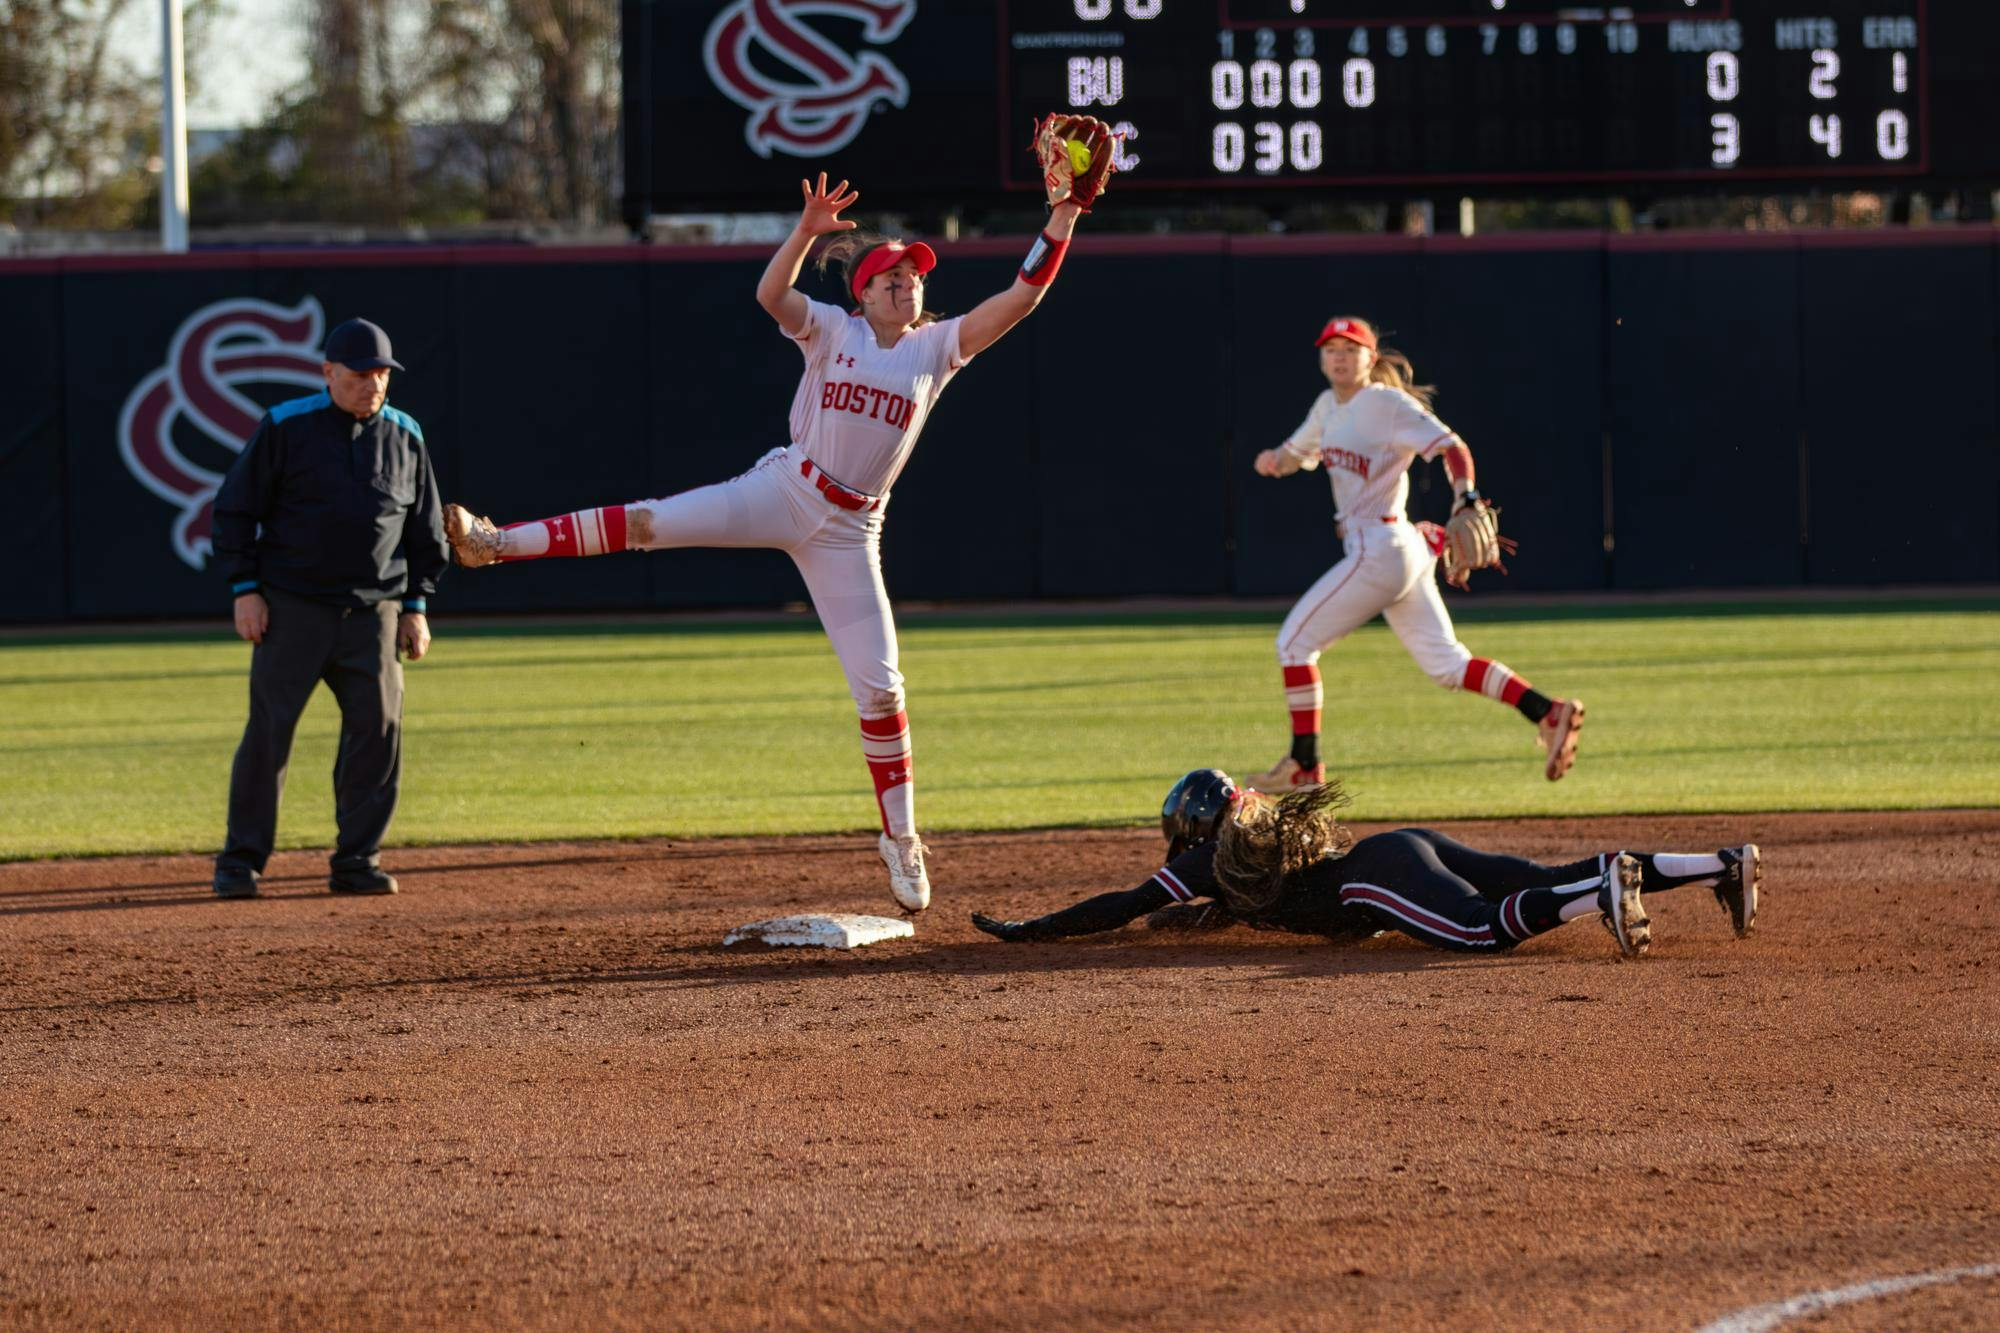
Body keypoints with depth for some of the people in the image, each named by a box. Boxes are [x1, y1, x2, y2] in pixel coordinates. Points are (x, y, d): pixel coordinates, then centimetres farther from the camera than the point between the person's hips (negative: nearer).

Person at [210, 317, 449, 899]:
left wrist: (415, 605, 10)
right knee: (269, 729, -5)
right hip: (291, 607, -3)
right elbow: (235, 509, -1)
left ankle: (356, 860, 7)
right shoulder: (285, 426, -4)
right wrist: (245, 589, -7)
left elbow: (424, 528, 16)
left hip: (372, 613, 3)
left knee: (377, 729, -3)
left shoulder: (404, 436, 7)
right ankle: (241, 860, 2)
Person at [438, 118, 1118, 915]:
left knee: (878, 686, -1)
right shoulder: (832, 331, -2)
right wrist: (807, 230, -36)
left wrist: (1063, 218, -18)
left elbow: (1021, 297, -8)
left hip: (849, 529, 1)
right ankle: (497, 544, -11)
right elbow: (771, 295, -21)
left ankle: (900, 841, 8)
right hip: (783, 490, -1)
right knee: (647, 524, -16)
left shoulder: (938, 347, 2)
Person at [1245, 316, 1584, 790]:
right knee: (1444, 663, 6)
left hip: (1379, 551, -9)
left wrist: (1465, 499, -38)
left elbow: (1452, 447, -20)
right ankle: (1547, 712, -1)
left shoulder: (1387, 405, -12)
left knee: (1294, 641, -1)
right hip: (1402, 554, 9)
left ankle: (1304, 765, 5)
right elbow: (1296, 452, 27)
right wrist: (1273, 460, 2)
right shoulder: (1328, 406, 14)